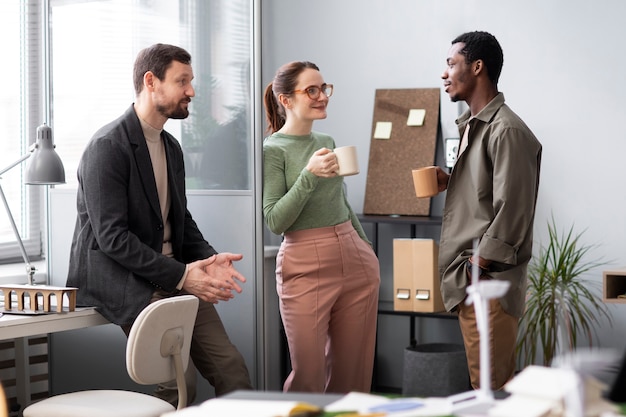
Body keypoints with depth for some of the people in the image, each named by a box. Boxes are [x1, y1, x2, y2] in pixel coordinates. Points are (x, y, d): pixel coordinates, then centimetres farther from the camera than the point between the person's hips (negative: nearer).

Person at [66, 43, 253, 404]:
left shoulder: (171, 147, 15)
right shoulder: (108, 146, -12)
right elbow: (112, 236, -19)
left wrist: (209, 258, 0)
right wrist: (180, 275, -19)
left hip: (173, 276, 8)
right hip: (123, 280, -8)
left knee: (232, 370, -4)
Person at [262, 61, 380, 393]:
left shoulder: (326, 142, 13)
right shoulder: (272, 150, -6)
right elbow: (275, 222, -12)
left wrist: (366, 248, 24)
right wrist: (309, 175, -20)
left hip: (356, 263, 6)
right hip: (307, 268, -6)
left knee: (353, 372, 9)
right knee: (308, 376, 0)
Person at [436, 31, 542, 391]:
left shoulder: (506, 131, -14)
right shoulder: (471, 125, 17)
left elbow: (511, 212, -18)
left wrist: (478, 267, -17)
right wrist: (450, 182, 9)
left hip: (489, 280, -9)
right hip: (468, 280, 10)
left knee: (490, 387, -5)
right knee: (486, 384, 14)